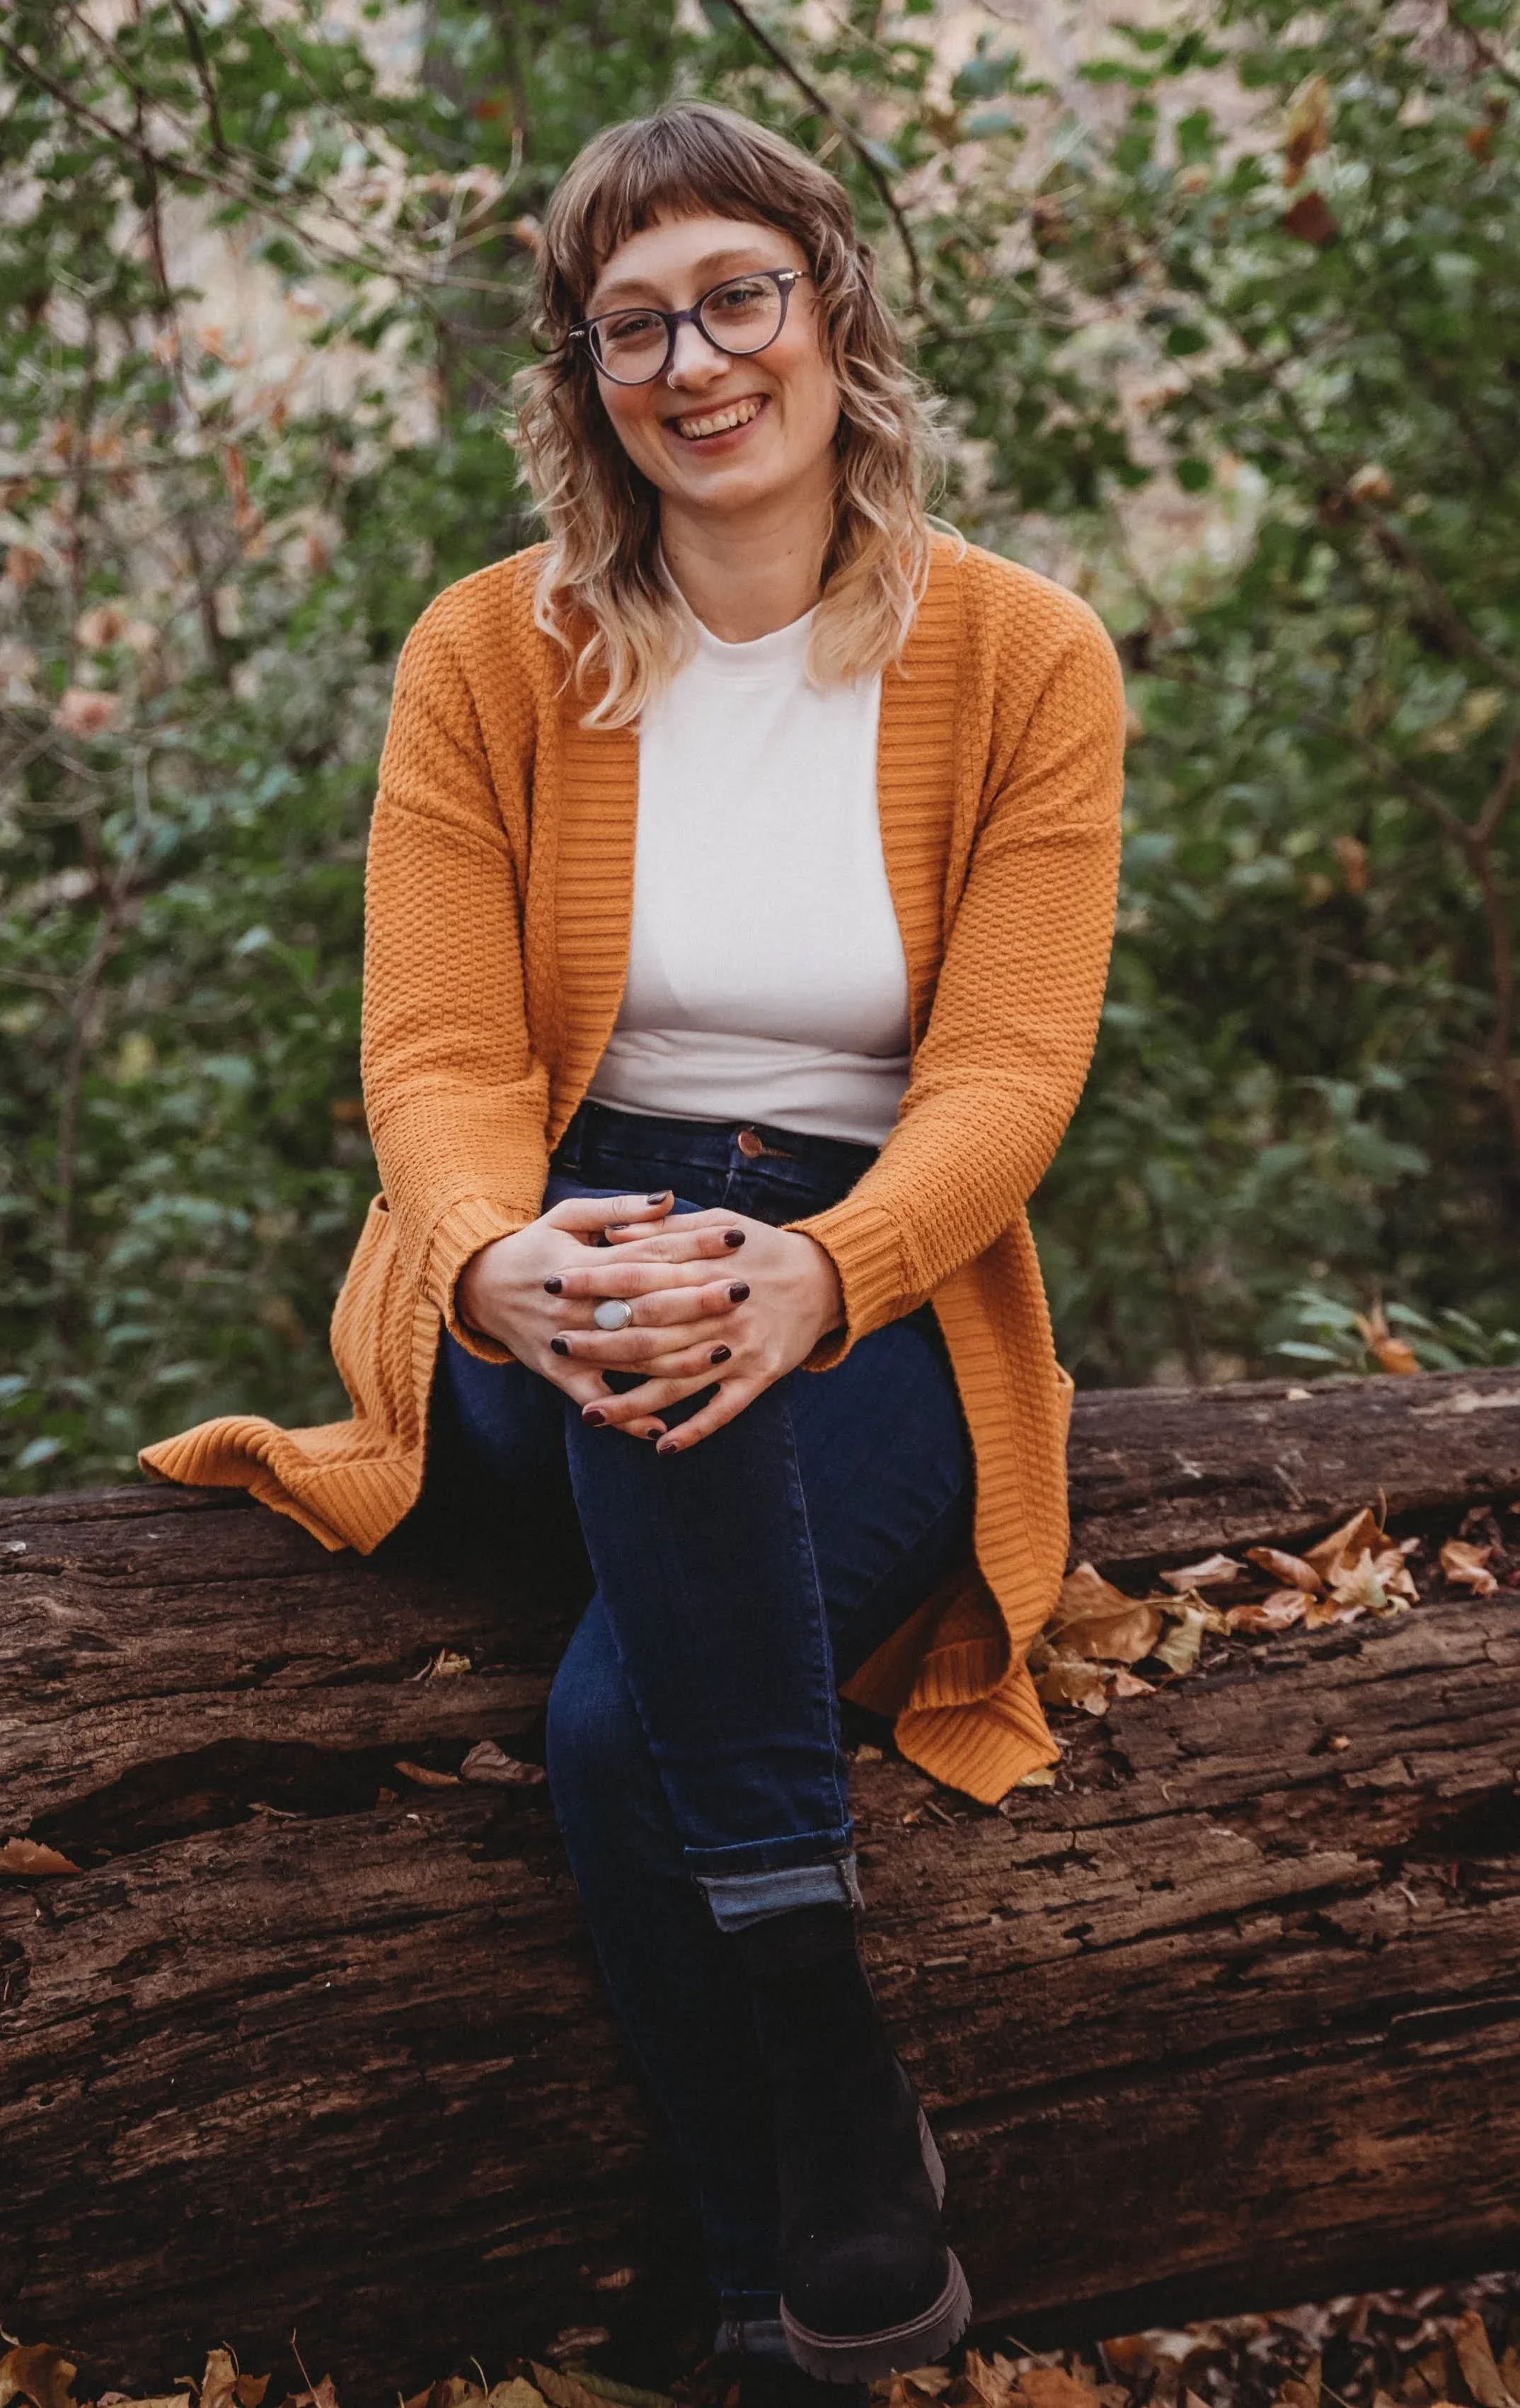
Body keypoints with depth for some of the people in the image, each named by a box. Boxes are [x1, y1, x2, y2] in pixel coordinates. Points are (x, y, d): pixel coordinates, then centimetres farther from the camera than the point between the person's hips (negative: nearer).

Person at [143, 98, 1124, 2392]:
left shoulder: (1025, 656, 1)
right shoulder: (493, 653, 2)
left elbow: (1010, 1071, -9)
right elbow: (437, 1055, -6)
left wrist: (812, 1277, -32)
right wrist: (502, 1262, -32)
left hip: (882, 1300, 0)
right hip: (539, 1299, 1)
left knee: (619, 1723, -32)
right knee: (640, 1316, -40)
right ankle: (821, 2035, -37)